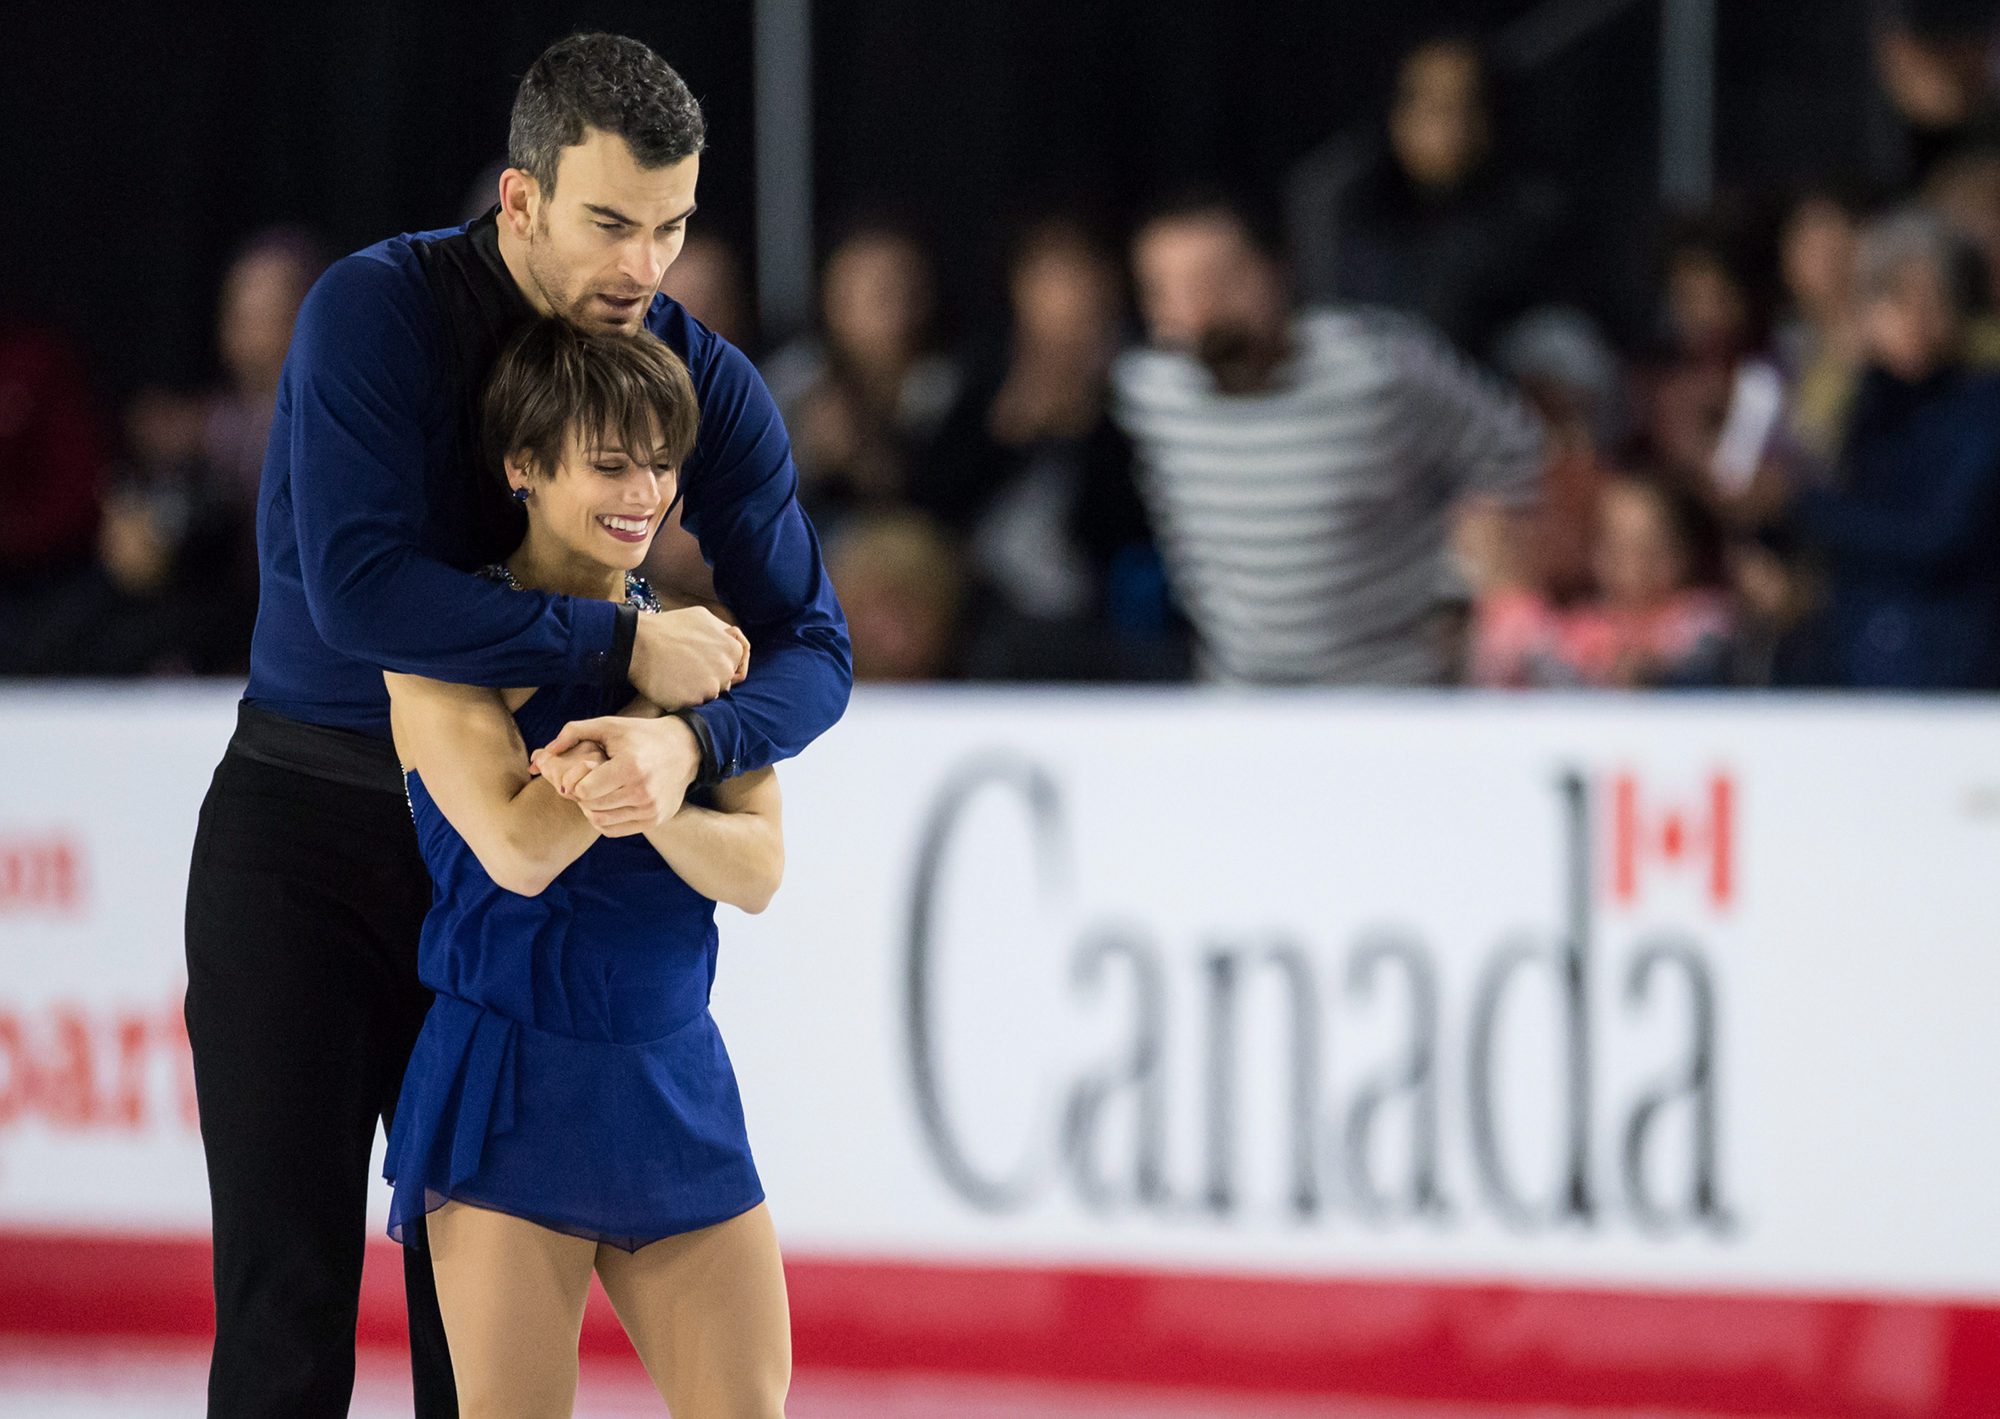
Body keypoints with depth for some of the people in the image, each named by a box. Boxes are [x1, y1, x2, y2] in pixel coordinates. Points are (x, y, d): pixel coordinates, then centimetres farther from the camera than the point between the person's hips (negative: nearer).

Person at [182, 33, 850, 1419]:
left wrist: (688, 740, -30)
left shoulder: (706, 381, -4)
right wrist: (624, 645, -27)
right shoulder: (379, 314, -16)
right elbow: (360, 588, -28)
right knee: (288, 1298, -5)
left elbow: (810, 647, -8)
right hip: (307, 831, -3)